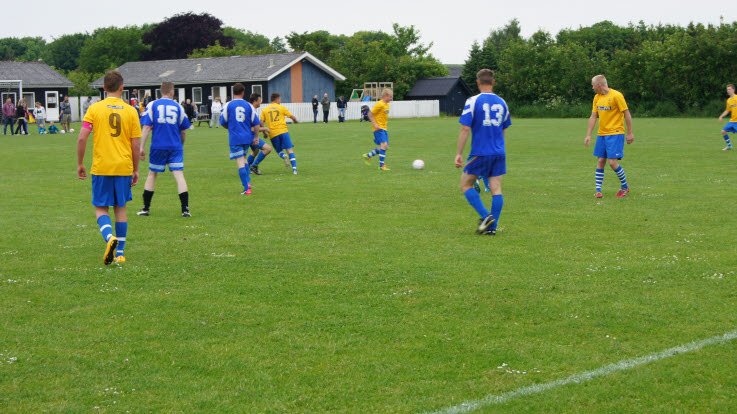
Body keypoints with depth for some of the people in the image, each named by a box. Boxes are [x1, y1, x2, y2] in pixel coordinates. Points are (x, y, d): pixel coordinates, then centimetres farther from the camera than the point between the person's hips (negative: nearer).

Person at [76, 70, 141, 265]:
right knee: (120, 208, 12)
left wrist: (80, 164, 4)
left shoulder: (95, 108, -3)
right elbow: (135, 145, 0)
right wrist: (135, 170, 11)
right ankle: (120, 253, 15)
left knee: (101, 208, 8)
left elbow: (82, 138, -8)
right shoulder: (130, 111, 0)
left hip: (101, 168, -1)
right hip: (124, 167, 1)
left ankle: (109, 237, -20)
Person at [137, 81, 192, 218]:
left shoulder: (152, 105, 2)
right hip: (175, 147, 0)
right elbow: (183, 131, 10)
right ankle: (185, 209, -10)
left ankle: (146, 208, 18)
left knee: (152, 174, 14)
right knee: (179, 175, -2)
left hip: (158, 146, 0)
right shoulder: (178, 107, 5)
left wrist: (142, 147, -4)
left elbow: (147, 127, -5)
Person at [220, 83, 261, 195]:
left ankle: (247, 189, -8)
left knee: (240, 162, -3)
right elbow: (256, 123, 2)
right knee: (244, 159, 24)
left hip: (235, 138, -3)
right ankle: (248, 182, 14)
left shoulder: (228, 105, -3)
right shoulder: (249, 106, 2)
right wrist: (256, 137, 12)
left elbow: (223, 122, 5)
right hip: (247, 137, 3)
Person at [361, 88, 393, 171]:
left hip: (384, 128, 9)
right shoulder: (379, 104, -14)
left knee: (385, 147, 7)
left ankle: (368, 156, 22)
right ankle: (381, 165, -15)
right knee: (384, 145, -19)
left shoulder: (386, 104, 12)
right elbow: (370, 114, -15)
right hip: (378, 128, -9)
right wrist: (375, 124, -20)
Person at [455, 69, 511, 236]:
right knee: (496, 189, 6)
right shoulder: (501, 102, 7)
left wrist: (458, 154, -8)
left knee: (466, 185, 8)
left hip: (480, 153, -5)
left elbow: (465, 129, -12)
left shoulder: (473, 101, -8)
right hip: (499, 153, 5)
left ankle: (485, 216, -6)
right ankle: (492, 227, 3)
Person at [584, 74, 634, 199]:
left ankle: (625, 187, 8)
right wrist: (588, 135, 5)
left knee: (612, 162, -11)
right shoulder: (597, 97, 8)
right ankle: (598, 190, 8)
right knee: (600, 161, 4)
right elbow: (593, 117, 10)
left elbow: (627, 114, -10)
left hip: (615, 134, -7)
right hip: (601, 134, 7)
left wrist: (630, 133, -9)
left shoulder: (616, 95, -13)